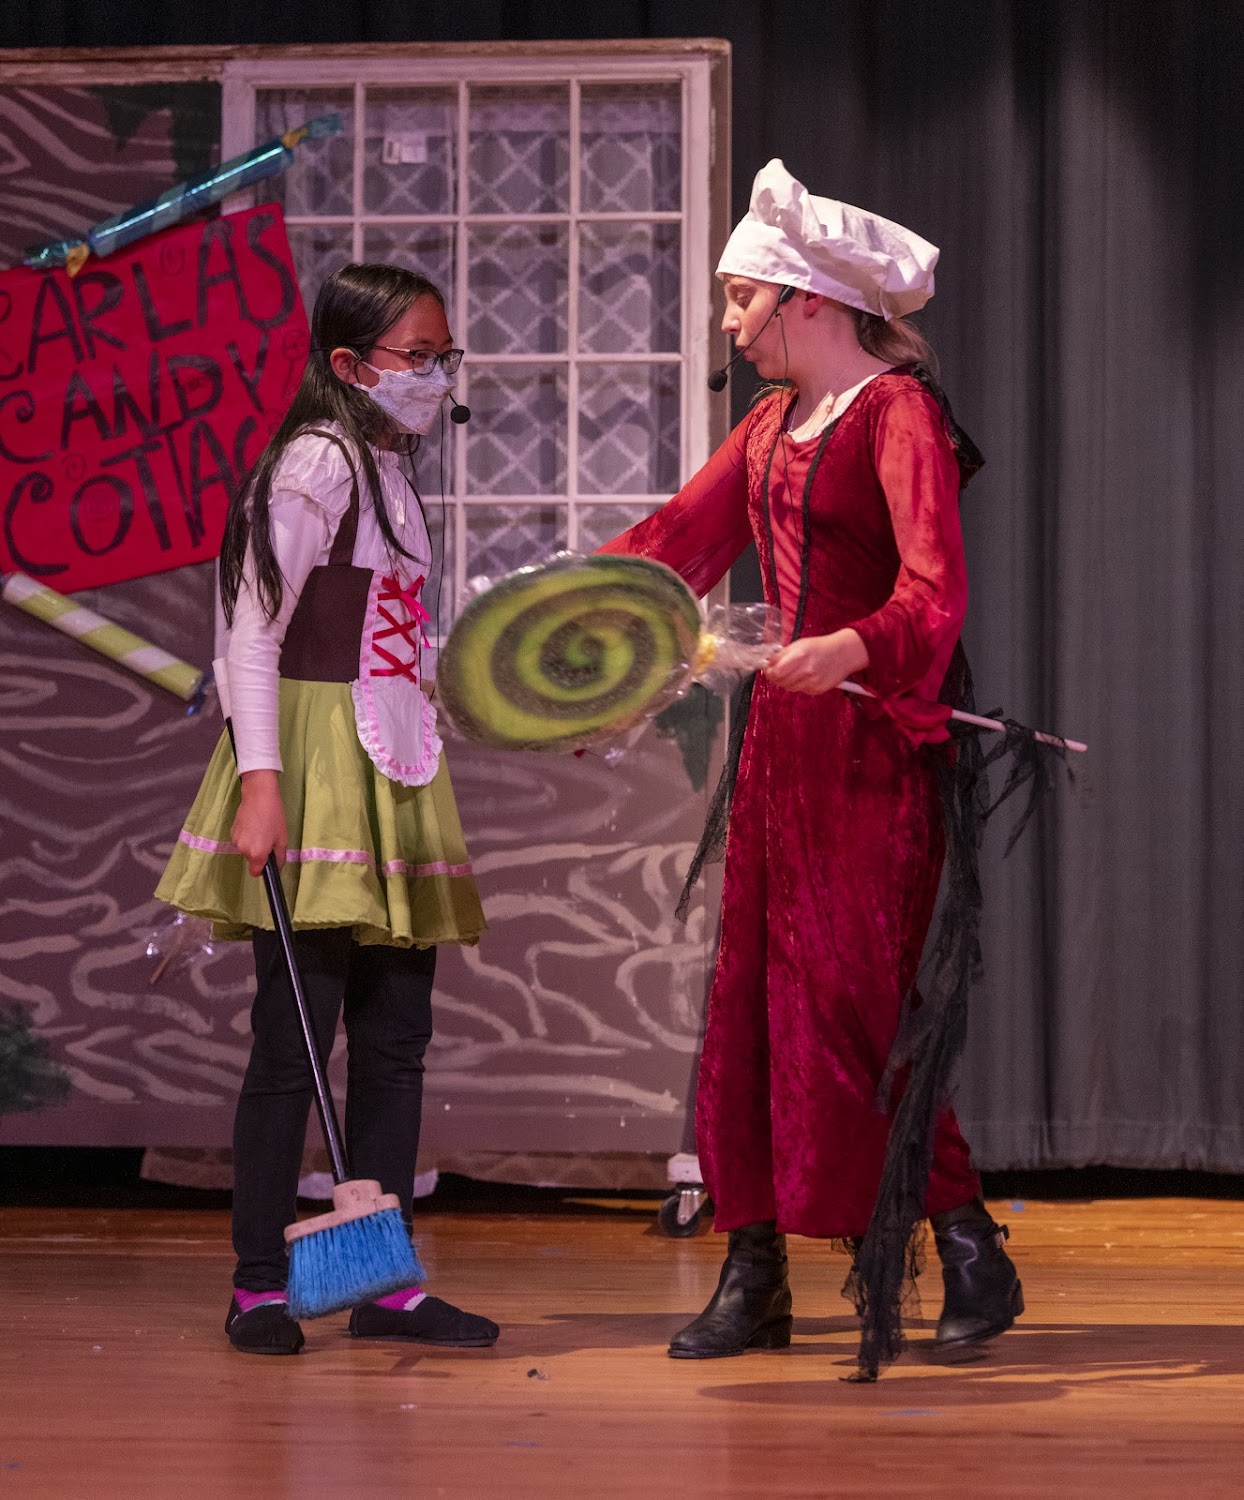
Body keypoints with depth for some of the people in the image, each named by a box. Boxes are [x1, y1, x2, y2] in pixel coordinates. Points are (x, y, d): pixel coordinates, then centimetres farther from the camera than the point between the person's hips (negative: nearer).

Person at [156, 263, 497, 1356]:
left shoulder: (391, 470, 17)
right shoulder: (319, 460, -9)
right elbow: (253, 629, -14)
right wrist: (260, 781, -22)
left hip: (394, 771, 9)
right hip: (317, 758, -9)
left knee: (396, 1033, 7)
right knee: (297, 1031, -7)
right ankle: (259, 1287, 0)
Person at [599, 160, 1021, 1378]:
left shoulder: (898, 411, -11)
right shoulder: (772, 425, 14)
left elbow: (935, 591, -22)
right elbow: (674, 540, 19)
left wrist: (852, 649, -40)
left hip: (874, 741, -8)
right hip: (782, 734, 8)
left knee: (856, 1000, -9)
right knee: (754, 994, 7)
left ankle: (971, 1259, 2)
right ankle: (753, 1277, 13)